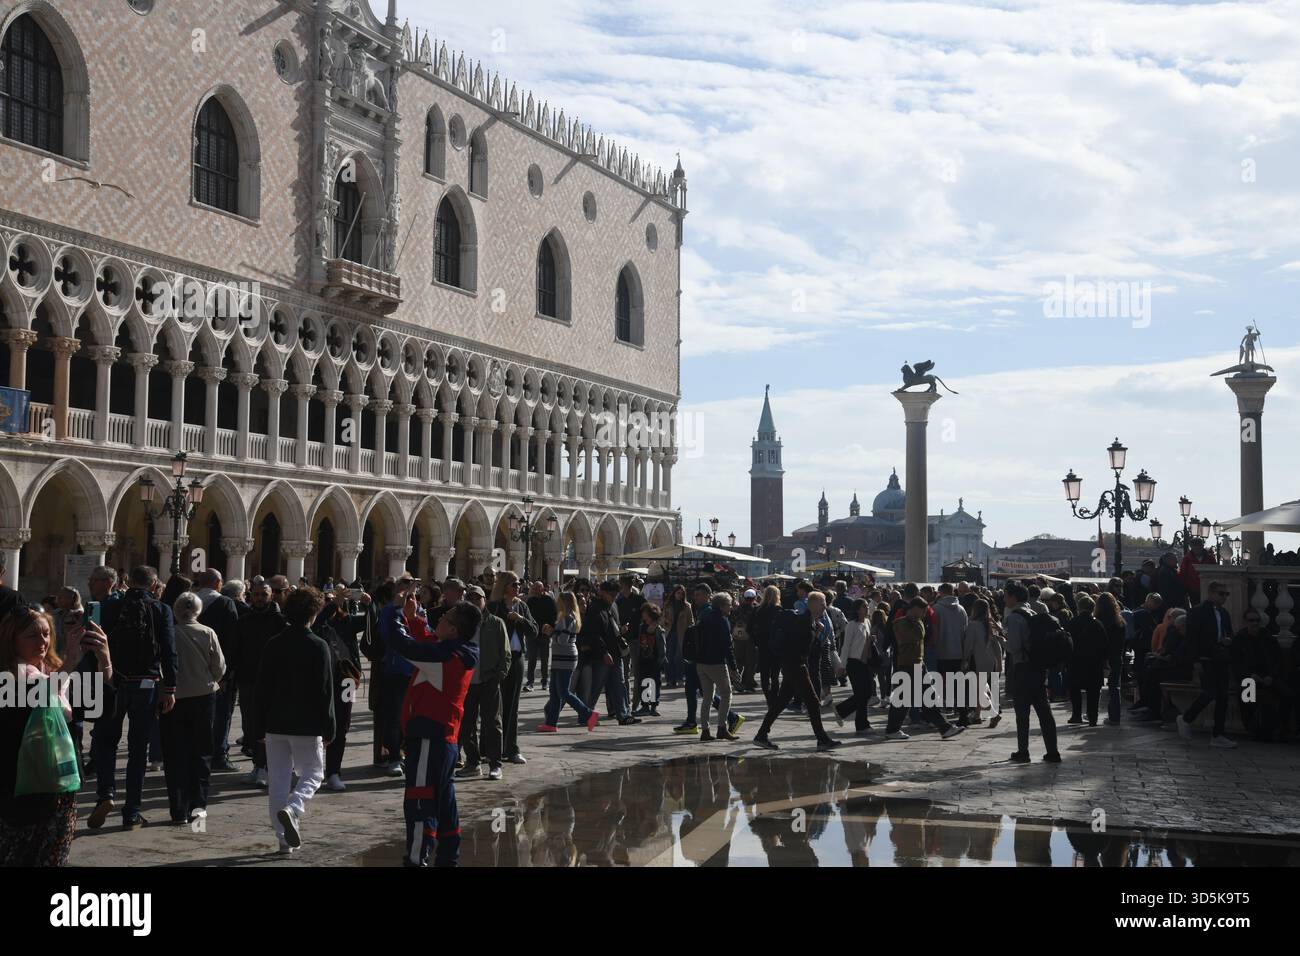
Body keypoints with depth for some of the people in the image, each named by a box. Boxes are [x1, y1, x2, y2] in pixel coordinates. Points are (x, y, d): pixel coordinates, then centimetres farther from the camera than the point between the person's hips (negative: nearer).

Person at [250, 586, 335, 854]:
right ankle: (291, 810, -17)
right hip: (307, 726, -3)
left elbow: (261, 688, 4)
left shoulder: (273, 645, 2)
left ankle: (284, 838, 11)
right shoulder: (318, 647, -8)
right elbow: (326, 692, -7)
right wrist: (328, 729, 0)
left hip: (275, 724, 3)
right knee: (312, 775, 10)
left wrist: (258, 728, 11)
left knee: (277, 779, 10)